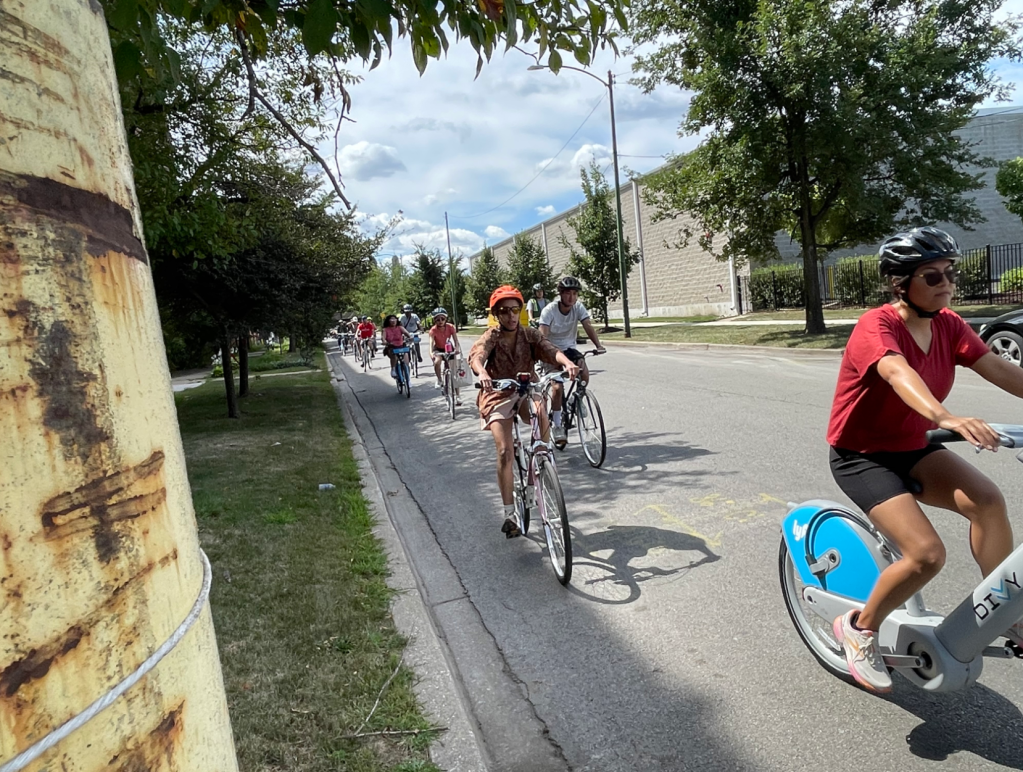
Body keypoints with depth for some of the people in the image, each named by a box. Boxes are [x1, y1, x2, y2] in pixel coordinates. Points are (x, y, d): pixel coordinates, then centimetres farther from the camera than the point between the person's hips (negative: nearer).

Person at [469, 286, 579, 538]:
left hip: (526, 390, 2)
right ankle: (510, 514, 1)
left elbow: (550, 349, -20)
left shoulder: (529, 334, -3)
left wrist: (567, 362, -43)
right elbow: (476, 356, -30)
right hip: (498, 396, -1)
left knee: (540, 412, -34)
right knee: (505, 452, -13)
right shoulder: (491, 337, -10)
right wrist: (482, 373, -54)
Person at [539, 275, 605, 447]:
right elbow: (543, 335, -27)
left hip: (569, 349, 3)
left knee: (584, 372, -25)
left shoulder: (578, 307, -8)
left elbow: (588, 326, -18)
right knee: (557, 387, -19)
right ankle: (556, 425, -2)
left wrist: (598, 345, -33)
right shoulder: (550, 310, -18)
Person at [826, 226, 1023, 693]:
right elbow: (899, 374, -42)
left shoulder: (947, 325, 0)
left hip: (912, 448, 7)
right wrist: (946, 419, -59)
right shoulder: (877, 327, -22)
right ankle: (859, 628, 5)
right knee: (927, 553, -19)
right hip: (861, 456, -6)